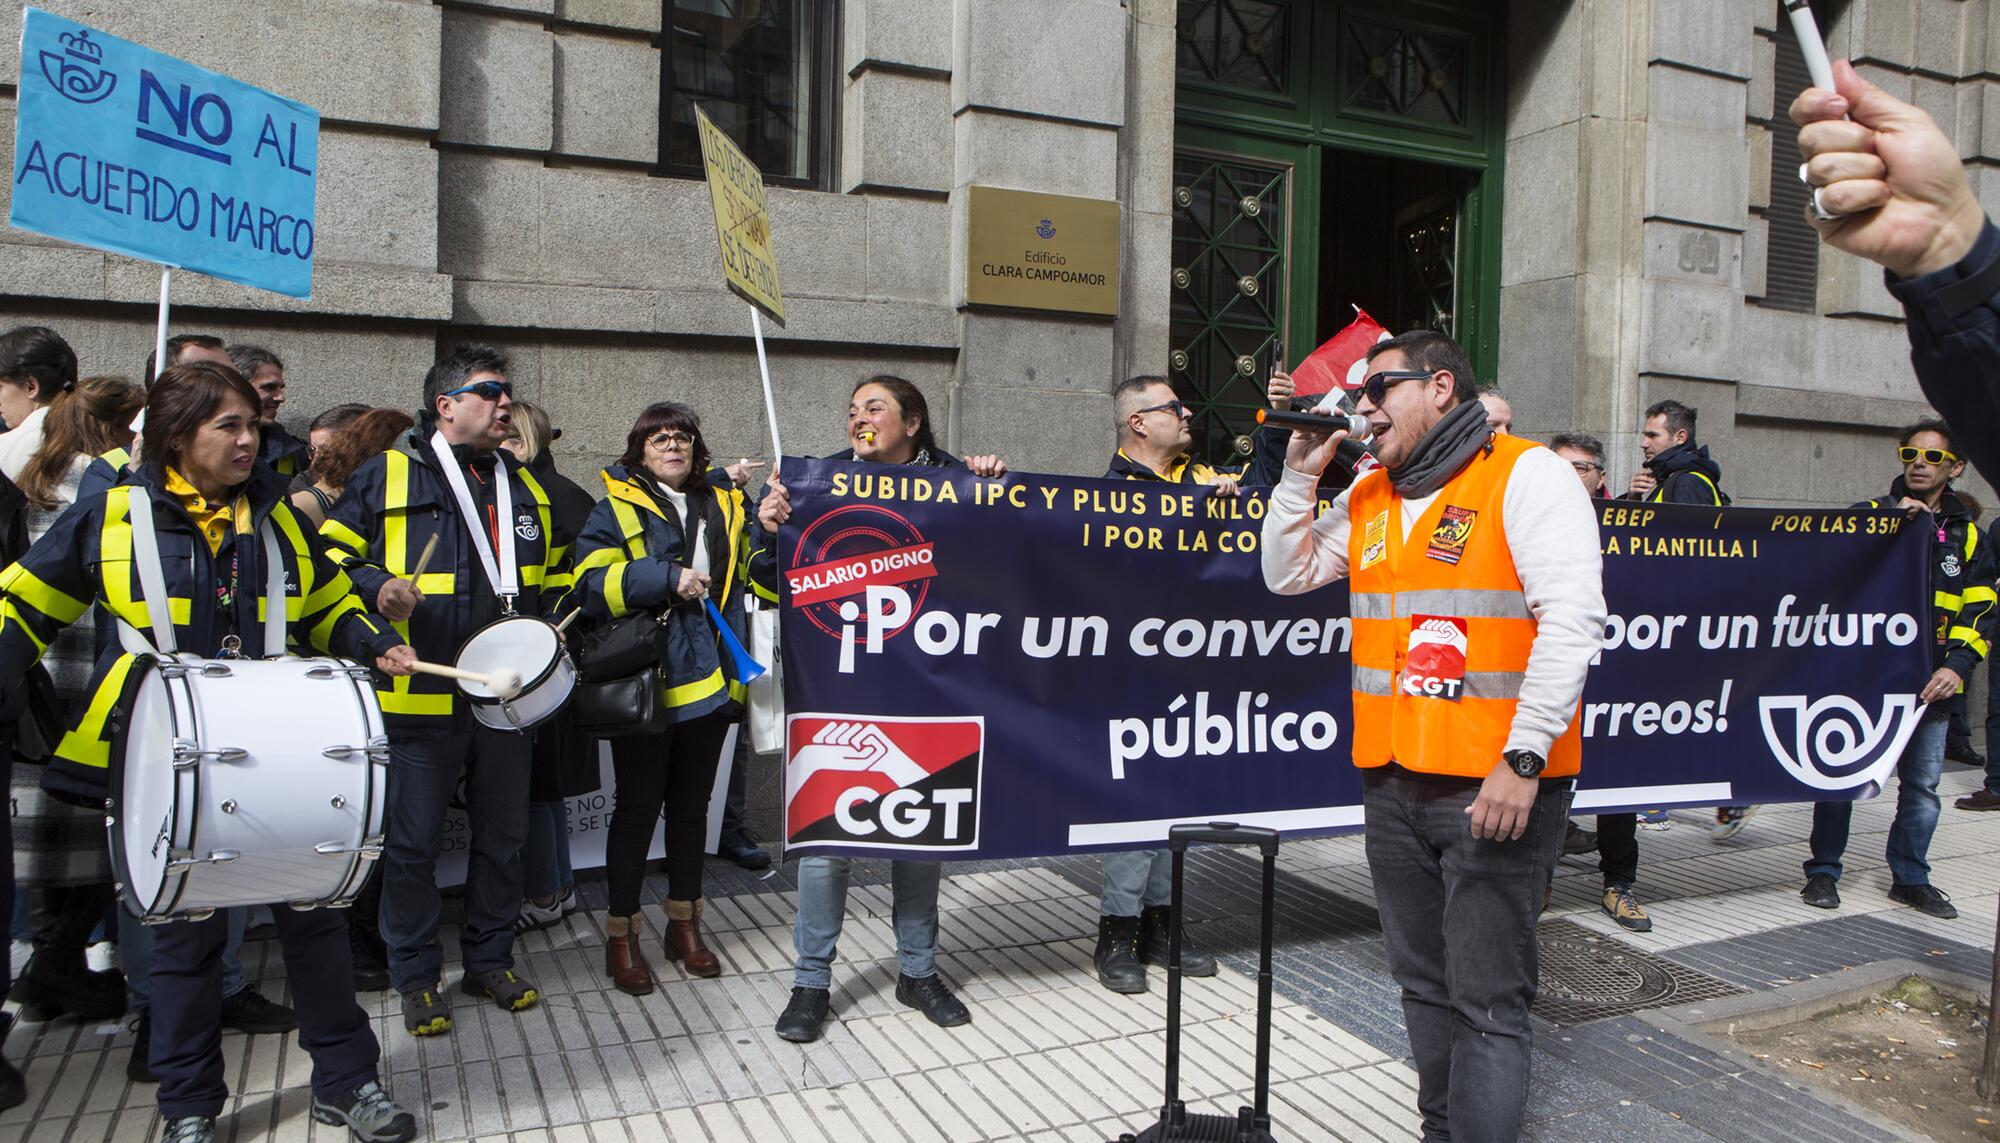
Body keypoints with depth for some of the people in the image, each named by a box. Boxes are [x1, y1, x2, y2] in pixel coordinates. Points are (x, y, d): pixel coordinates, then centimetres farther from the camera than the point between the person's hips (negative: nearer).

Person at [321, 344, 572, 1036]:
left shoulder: (527, 485, 15)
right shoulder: (386, 476, -1)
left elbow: (555, 570, 24)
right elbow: (333, 555, -1)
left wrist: (554, 615, 6)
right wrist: (376, 589, -19)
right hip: (422, 696, -4)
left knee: (503, 834, 13)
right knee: (413, 842, 4)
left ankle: (490, 960, 29)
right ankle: (416, 977, 21)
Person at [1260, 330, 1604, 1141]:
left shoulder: (1526, 475, -7)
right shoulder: (1370, 495, 14)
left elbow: (1572, 621, -16)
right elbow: (1286, 574, 19)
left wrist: (1523, 758, -21)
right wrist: (1300, 471, 7)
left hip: (1497, 784, -7)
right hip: (1392, 781, 7)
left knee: (1488, 998, 0)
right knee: (1424, 983, 18)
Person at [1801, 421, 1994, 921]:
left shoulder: (1966, 535, 11)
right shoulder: (1869, 514, 4)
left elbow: (1979, 611, 7)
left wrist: (1957, 665, -7)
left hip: (1928, 685, 3)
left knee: (1922, 785, 9)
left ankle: (1910, 878, 24)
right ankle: (1823, 872, 13)